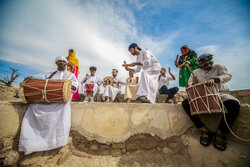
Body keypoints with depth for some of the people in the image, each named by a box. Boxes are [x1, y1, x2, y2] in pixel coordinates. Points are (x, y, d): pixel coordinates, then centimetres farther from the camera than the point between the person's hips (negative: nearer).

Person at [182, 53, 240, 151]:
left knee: (234, 104, -33)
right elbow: (190, 86, 9)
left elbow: (228, 76, -7)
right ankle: (203, 129, -16)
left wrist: (214, 79, -27)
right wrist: (194, 84, -16)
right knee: (185, 103, -23)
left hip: (220, 94, 0)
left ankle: (221, 132, -17)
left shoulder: (218, 67, 12)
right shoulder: (195, 72, 14)